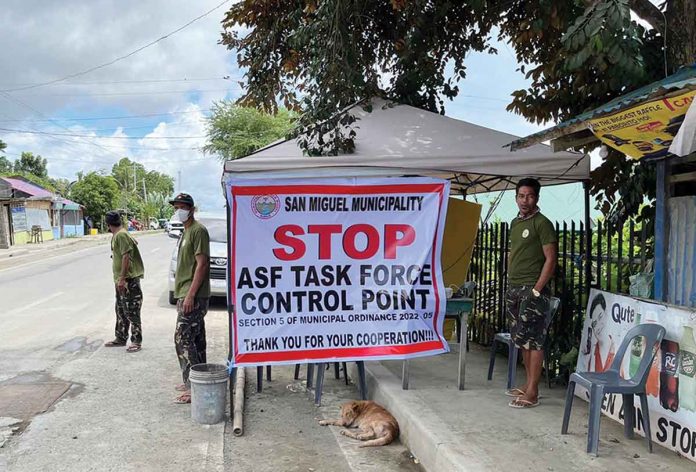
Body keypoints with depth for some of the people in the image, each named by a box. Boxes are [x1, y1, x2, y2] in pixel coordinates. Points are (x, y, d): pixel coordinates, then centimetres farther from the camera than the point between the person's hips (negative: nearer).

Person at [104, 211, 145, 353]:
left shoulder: (121, 235, -15)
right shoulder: (117, 235, 15)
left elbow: (126, 256, -21)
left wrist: (122, 278, -23)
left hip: (129, 279, -10)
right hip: (121, 279, 10)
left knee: (131, 312, -6)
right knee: (121, 311, 17)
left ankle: (137, 341, -2)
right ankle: (121, 338, 26)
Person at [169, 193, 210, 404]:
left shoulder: (198, 230, -12)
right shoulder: (186, 231, 18)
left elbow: (202, 264, -19)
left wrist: (190, 295, -23)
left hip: (194, 297, -10)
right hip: (186, 295, 10)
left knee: (183, 339, -11)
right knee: (196, 339, 13)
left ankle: (193, 388, -7)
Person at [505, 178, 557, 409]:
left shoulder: (542, 223, -9)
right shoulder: (515, 223, 15)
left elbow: (550, 259, -13)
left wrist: (536, 289, -16)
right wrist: (511, 282, 13)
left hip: (532, 289, -8)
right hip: (514, 289, 8)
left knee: (533, 339, -6)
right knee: (520, 338, 12)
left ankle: (532, 393, -1)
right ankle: (529, 384, 23)